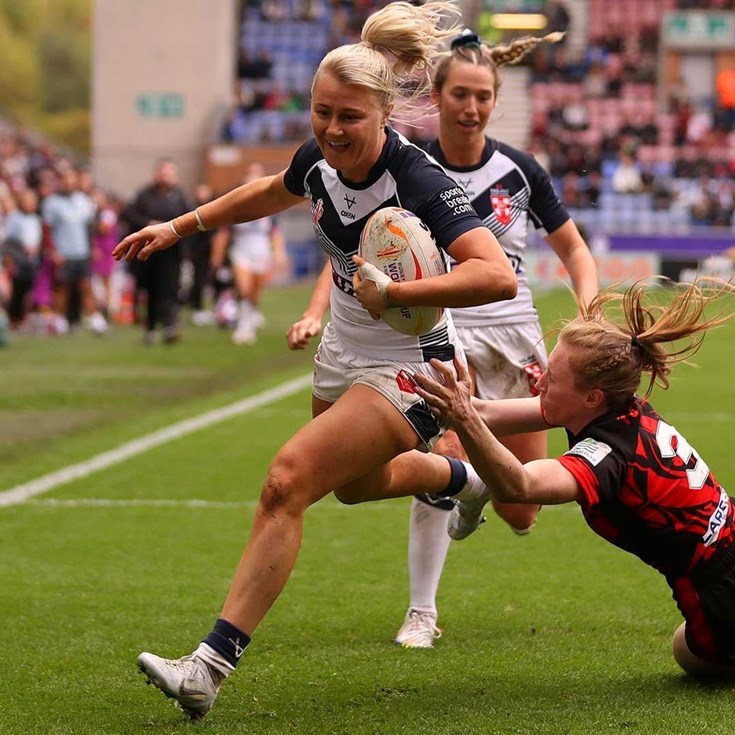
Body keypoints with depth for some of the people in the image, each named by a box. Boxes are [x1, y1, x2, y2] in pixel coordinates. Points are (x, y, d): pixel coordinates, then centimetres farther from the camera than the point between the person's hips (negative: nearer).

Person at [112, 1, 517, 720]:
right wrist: (181, 225, 22)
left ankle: (210, 668, -25)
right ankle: (463, 477, 64)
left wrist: (393, 294, -42)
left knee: (288, 480, -24)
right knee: (357, 483, 31)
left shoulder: (418, 182, -29)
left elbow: (497, 276, -41)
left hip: (408, 370, -8)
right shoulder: (319, 159, -8)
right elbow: (273, 192, 18)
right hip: (343, 355, 8)